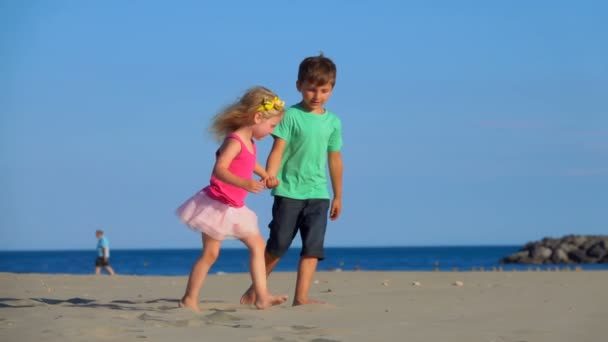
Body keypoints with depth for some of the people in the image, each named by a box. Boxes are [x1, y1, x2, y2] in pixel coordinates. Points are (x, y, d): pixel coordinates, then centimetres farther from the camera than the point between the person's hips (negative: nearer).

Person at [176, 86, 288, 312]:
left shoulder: (249, 143, 9)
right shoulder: (234, 141, -20)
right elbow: (219, 170, -34)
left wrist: (265, 176, 25)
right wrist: (244, 183, -46)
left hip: (234, 208, 10)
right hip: (217, 204, -10)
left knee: (257, 244, 6)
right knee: (210, 253, -5)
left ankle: (261, 296, 5)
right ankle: (189, 300, 3)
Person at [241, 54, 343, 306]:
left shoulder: (333, 122, 9)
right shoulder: (291, 115, -4)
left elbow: (334, 159, 16)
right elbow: (278, 150, -11)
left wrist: (338, 196, 20)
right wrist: (269, 177, -28)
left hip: (318, 193, 4)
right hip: (289, 191, -4)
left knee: (313, 246, -5)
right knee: (277, 245, 1)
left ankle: (301, 296, -4)